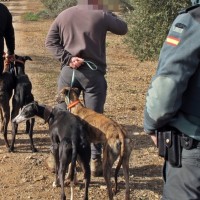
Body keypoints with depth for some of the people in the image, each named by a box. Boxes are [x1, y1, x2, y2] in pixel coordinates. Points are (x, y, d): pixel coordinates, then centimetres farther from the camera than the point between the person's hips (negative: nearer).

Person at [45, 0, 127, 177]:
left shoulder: (64, 15, 8)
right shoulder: (101, 15, -4)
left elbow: (50, 41, 3)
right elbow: (123, 29, 9)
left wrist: (67, 58, -5)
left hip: (68, 71, 3)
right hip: (93, 72, -3)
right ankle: (95, 161, 7)